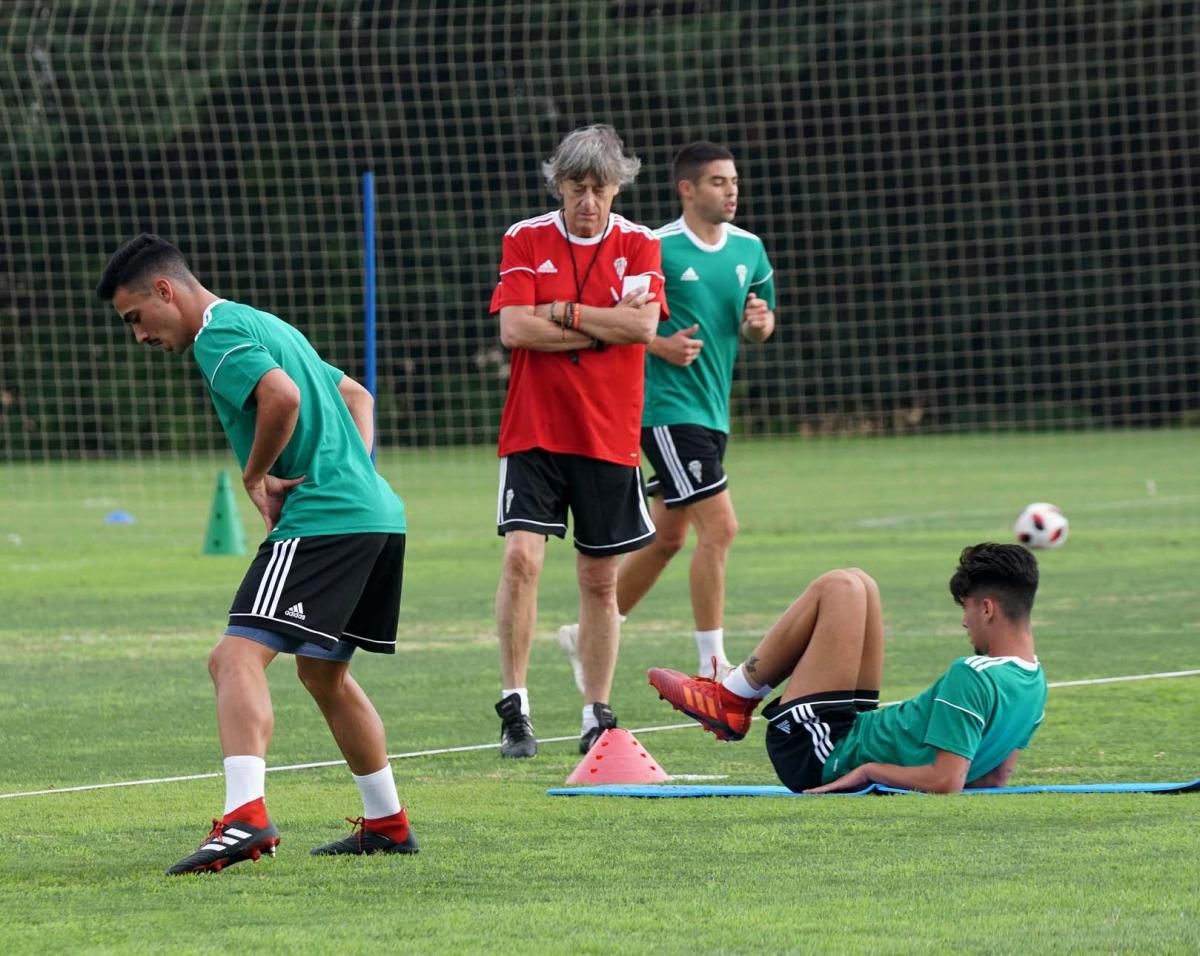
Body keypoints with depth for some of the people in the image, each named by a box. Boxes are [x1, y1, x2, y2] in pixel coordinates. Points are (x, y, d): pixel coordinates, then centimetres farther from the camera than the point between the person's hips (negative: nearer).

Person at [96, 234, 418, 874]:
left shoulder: (217, 334, -7)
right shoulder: (261, 325, 24)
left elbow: (283, 396, -25)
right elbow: (357, 396, 33)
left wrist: (255, 476, -11)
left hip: (321, 521, -10)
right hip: (378, 513, 10)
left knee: (237, 657, -18)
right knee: (323, 673, 25)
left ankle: (245, 817, -35)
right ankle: (387, 824, 33)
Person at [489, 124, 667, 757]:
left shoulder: (638, 244, 3)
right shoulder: (525, 240, 1)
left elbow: (644, 325, -12)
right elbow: (514, 329, -11)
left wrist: (562, 311, -12)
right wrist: (605, 327, -10)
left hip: (610, 437, 1)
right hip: (533, 431, -1)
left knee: (600, 580, 7)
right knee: (522, 556, -17)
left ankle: (597, 716, 17)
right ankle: (514, 706, -13)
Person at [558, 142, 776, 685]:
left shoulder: (749, 249, 9)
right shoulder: (655, 249, -11)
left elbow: (759, 328, 20)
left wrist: (759, 322, -3)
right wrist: (659, 344, -20)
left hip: (712, 411, 8)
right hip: (668, 409, -8)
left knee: (667, 537, 15)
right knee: (719, 526, -15)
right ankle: (711, 666, -8)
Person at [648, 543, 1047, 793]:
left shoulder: (973, 678, -26)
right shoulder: (1034, 684, 1)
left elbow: (945, 781, -32)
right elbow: (994, 778, 13)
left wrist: (869, 770, -20)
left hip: (817, 755, -9)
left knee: (841, 588, -5)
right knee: (856, 584, 15)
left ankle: (730, 700, 7)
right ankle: (734, 698, 18)